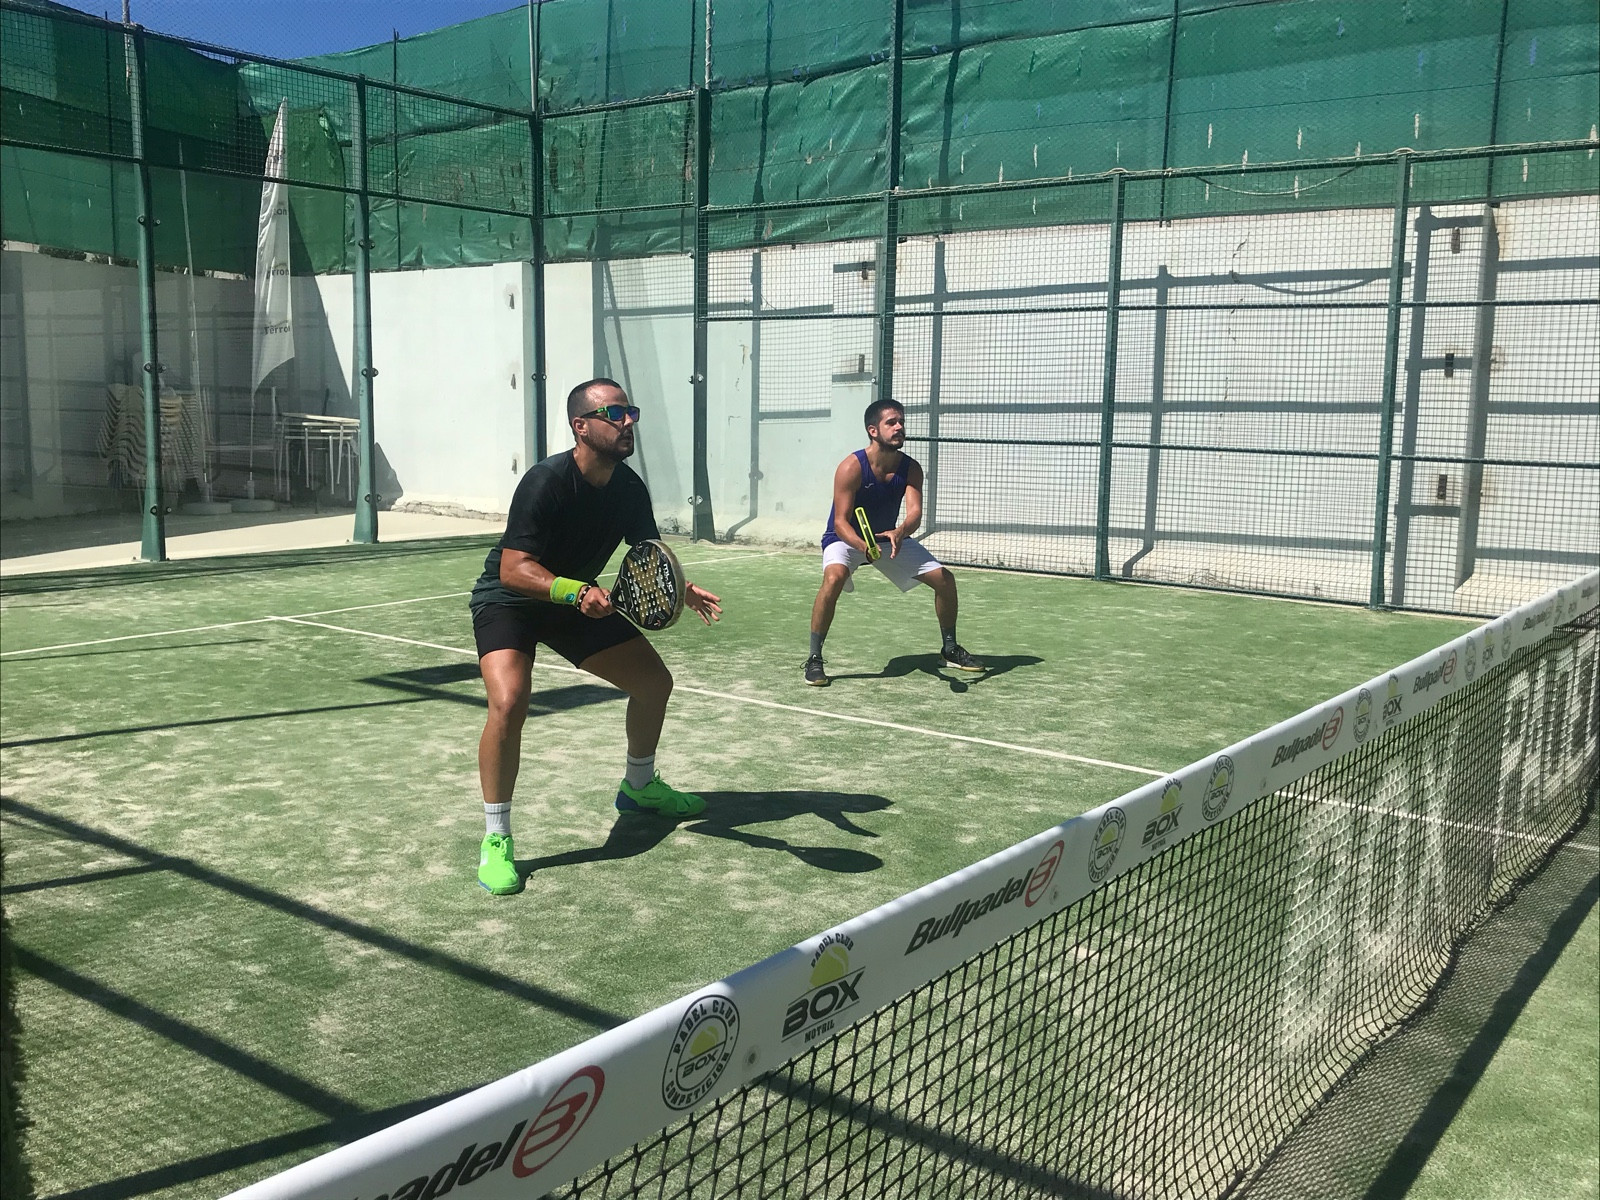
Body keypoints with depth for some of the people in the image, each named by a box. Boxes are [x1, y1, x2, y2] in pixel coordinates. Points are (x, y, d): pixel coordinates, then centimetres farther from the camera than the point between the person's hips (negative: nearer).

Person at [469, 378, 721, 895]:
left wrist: (684, 590, -17)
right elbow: (513, 569, -33)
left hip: (580, 599, 7)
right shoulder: (546, 481, -29)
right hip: (508, 601, -7)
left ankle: (638, 787, 35)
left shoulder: (629, 488, -10)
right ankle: (496, 839, -14)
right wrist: (578, 592, -47)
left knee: (654, 680, 8)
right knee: (509, 702, -31)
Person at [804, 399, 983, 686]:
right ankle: (814, 659, -25)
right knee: (834, 577, -37)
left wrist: (899, 533, -48)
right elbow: (841, 522, -28)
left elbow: (914, 512, -25)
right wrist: (863, 546, -48)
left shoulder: (910, 468, -11)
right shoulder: (851, 468, -25)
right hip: (846, 538, -5)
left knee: (945, 579, -2)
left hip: (890, 537, 5)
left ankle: (950, 649, 22)